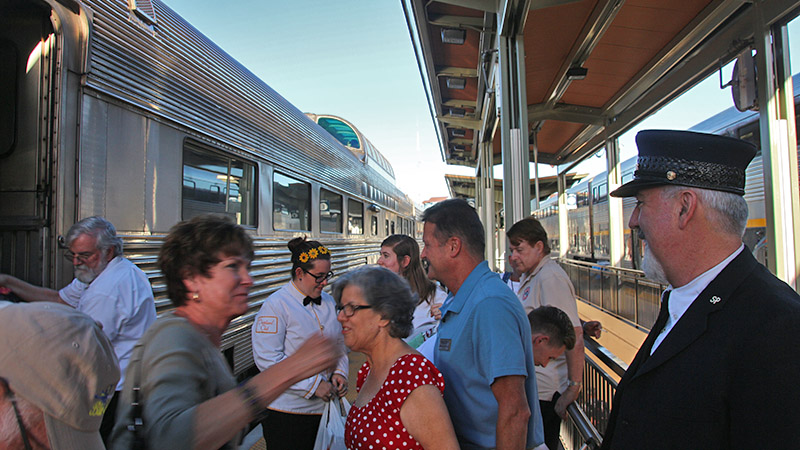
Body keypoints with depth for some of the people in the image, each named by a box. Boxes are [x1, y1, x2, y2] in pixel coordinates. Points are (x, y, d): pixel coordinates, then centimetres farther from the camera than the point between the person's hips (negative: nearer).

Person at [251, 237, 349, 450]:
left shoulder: (328, 301, 8)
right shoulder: (276, 305, -13)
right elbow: (267, 359, -19)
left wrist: (340, 372, 0)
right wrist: (313, 385, -19)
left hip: (324, 405, 6)